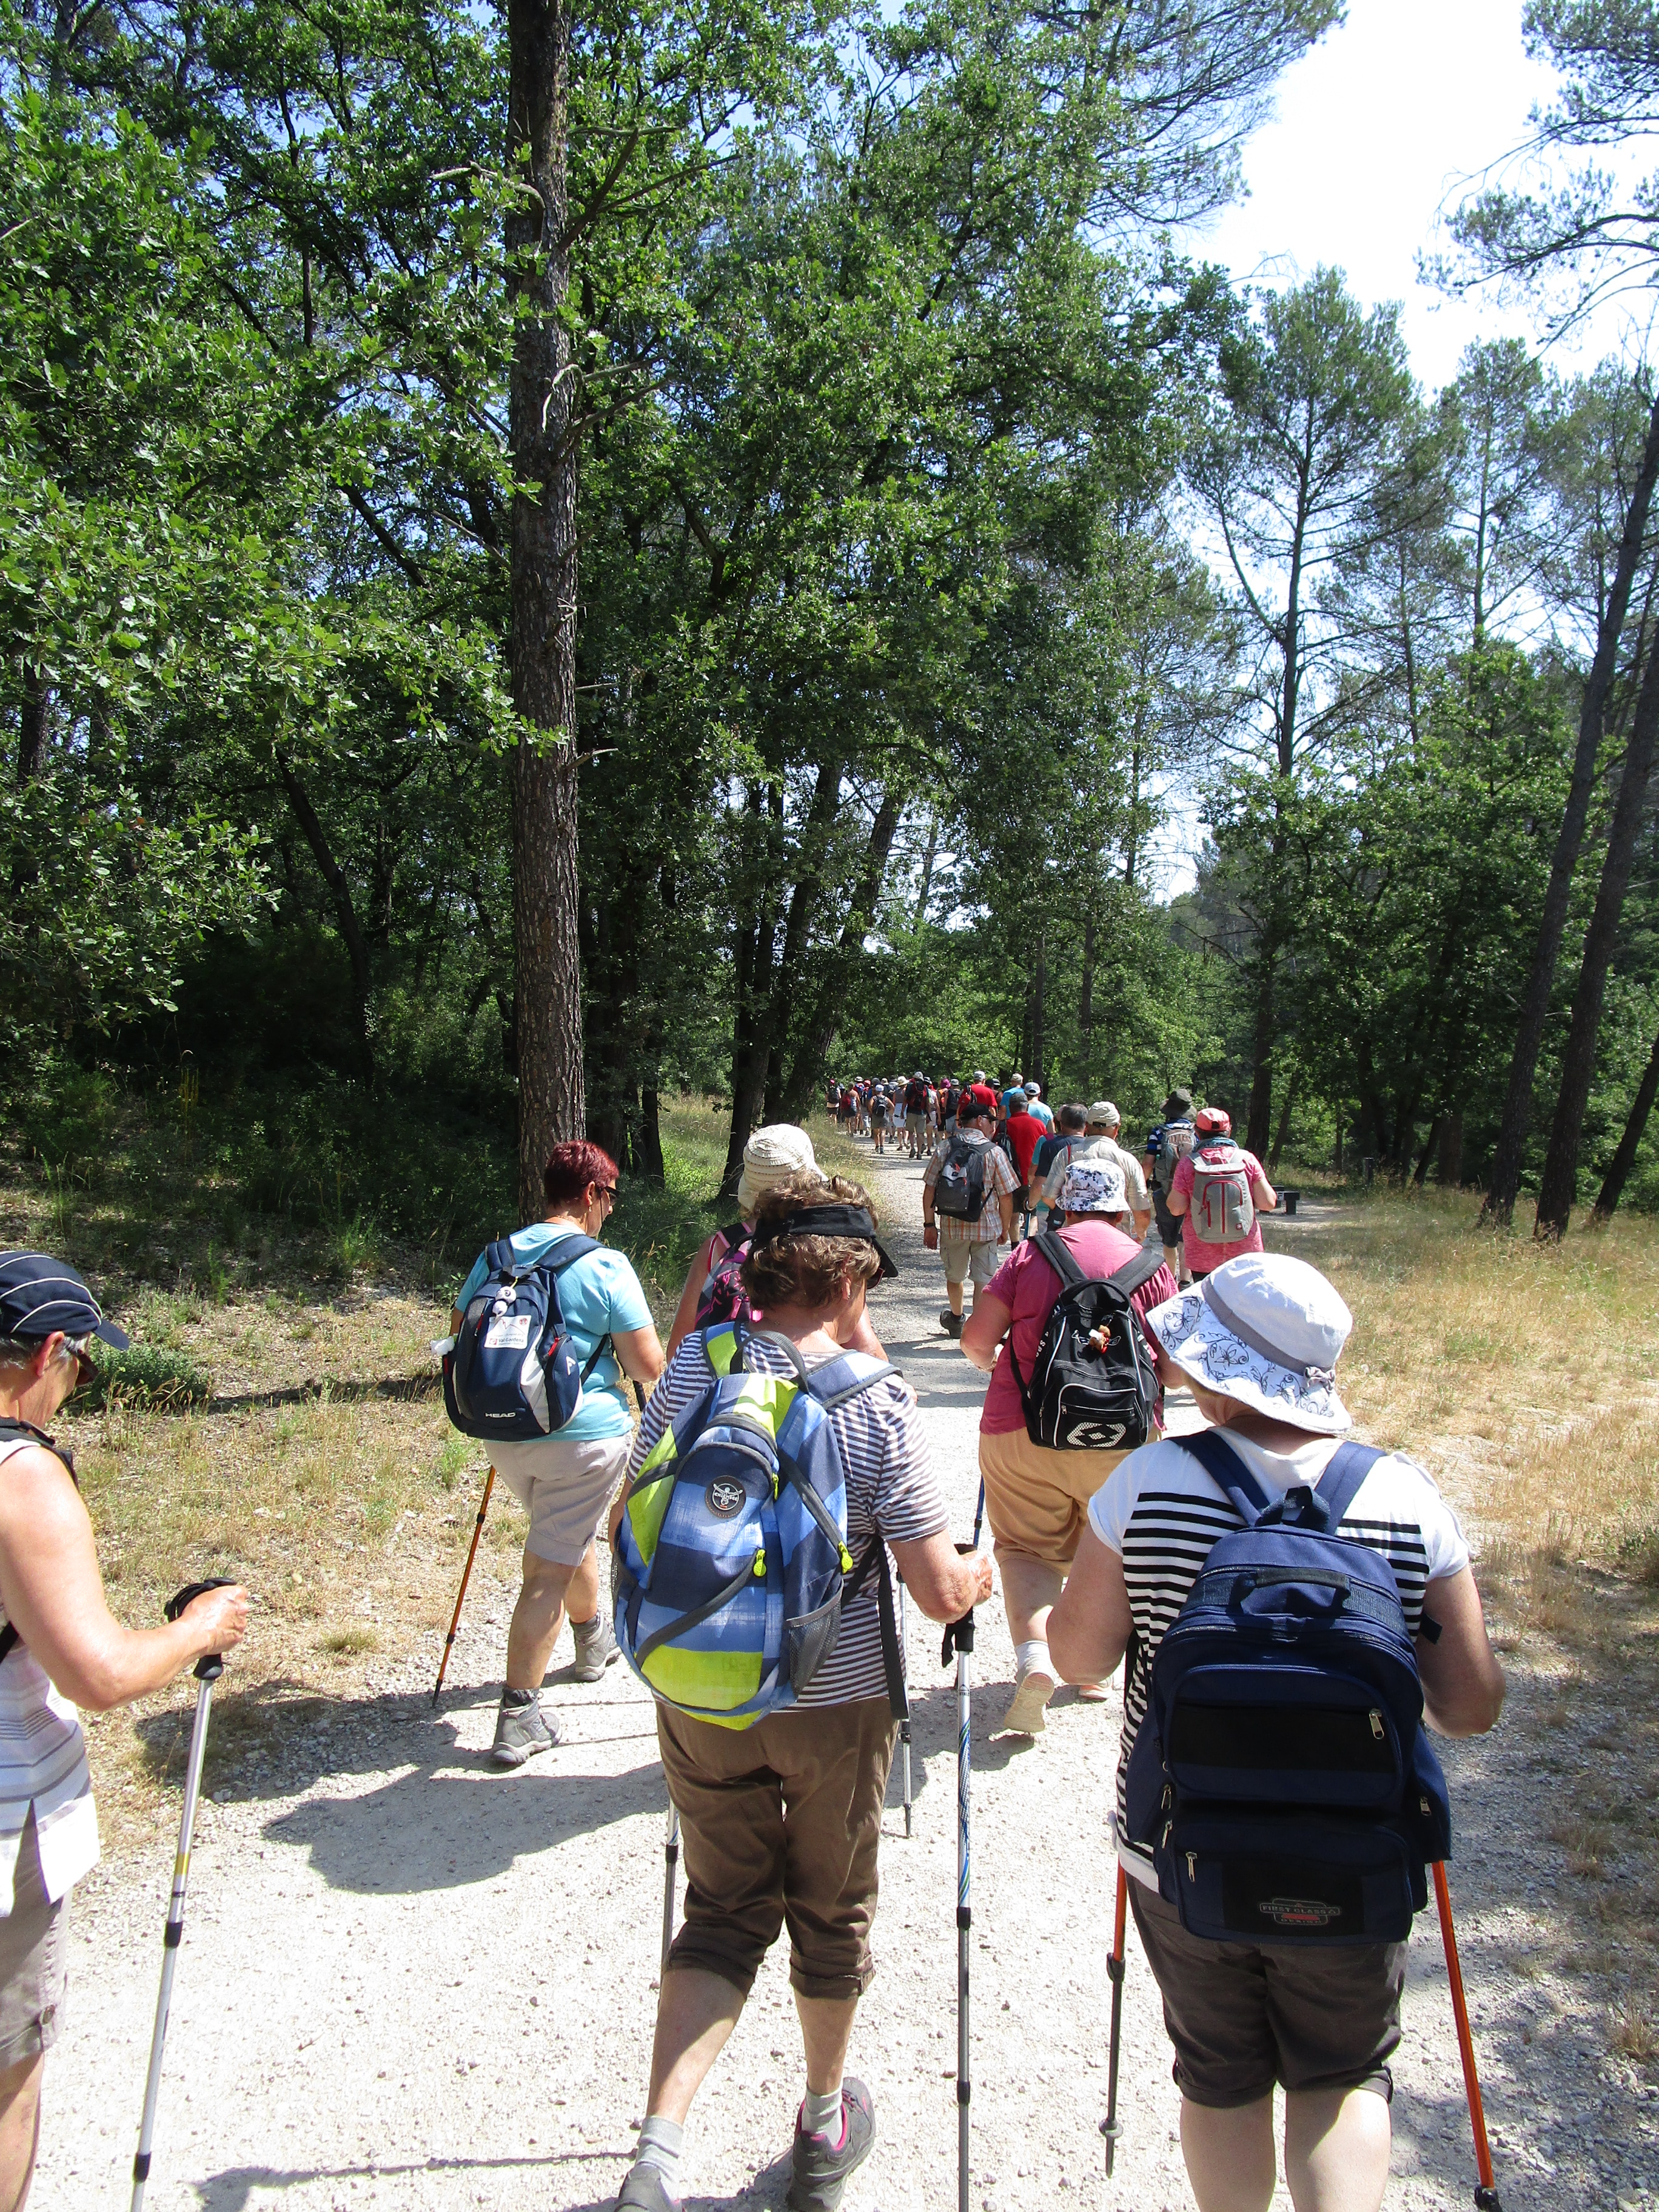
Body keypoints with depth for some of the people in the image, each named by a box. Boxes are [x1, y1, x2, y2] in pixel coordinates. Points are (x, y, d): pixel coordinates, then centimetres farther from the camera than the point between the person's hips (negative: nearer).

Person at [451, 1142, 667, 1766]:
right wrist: (646, 1369, 10)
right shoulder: (606, 1267, -14)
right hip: (585, 1437, -6)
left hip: (506, 1434, 6)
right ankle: (518, 1719, 3)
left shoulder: (495, 1257, 2)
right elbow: (647, 1364, -13)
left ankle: (594, 1638, 50)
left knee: (569, 1534, 29)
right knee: (548, 1572, 1)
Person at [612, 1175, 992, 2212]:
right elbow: (940, 1594, -17)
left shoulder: (691, 1371, -9)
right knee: (832, 1914, 22)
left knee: (723, 1912, 21)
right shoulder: (877, 1400, -19)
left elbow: (629, 1526, 4)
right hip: (836, 1702, -2)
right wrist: (982, 1571, 5)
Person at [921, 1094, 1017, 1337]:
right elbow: (1006, 1196, -7)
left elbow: (929, 1190, -3)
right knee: (984, 1279, 7)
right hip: (986, 1226, -3)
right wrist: (1005, 1229, 6)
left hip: (952, 1226, 3)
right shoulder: (994, 1151, -9)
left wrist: (929, 1224, 5)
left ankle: (956, 1319, 41)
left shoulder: (945, 1149, -3)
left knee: (954, 1276, 21)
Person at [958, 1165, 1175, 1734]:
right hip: (1122, 1437, 1)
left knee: (1028, 1546, 11)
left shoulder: (1029, 1255, 1)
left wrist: (995, 1361, 18)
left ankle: (1035, 1656, -11)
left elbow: (976, 1338, -4)